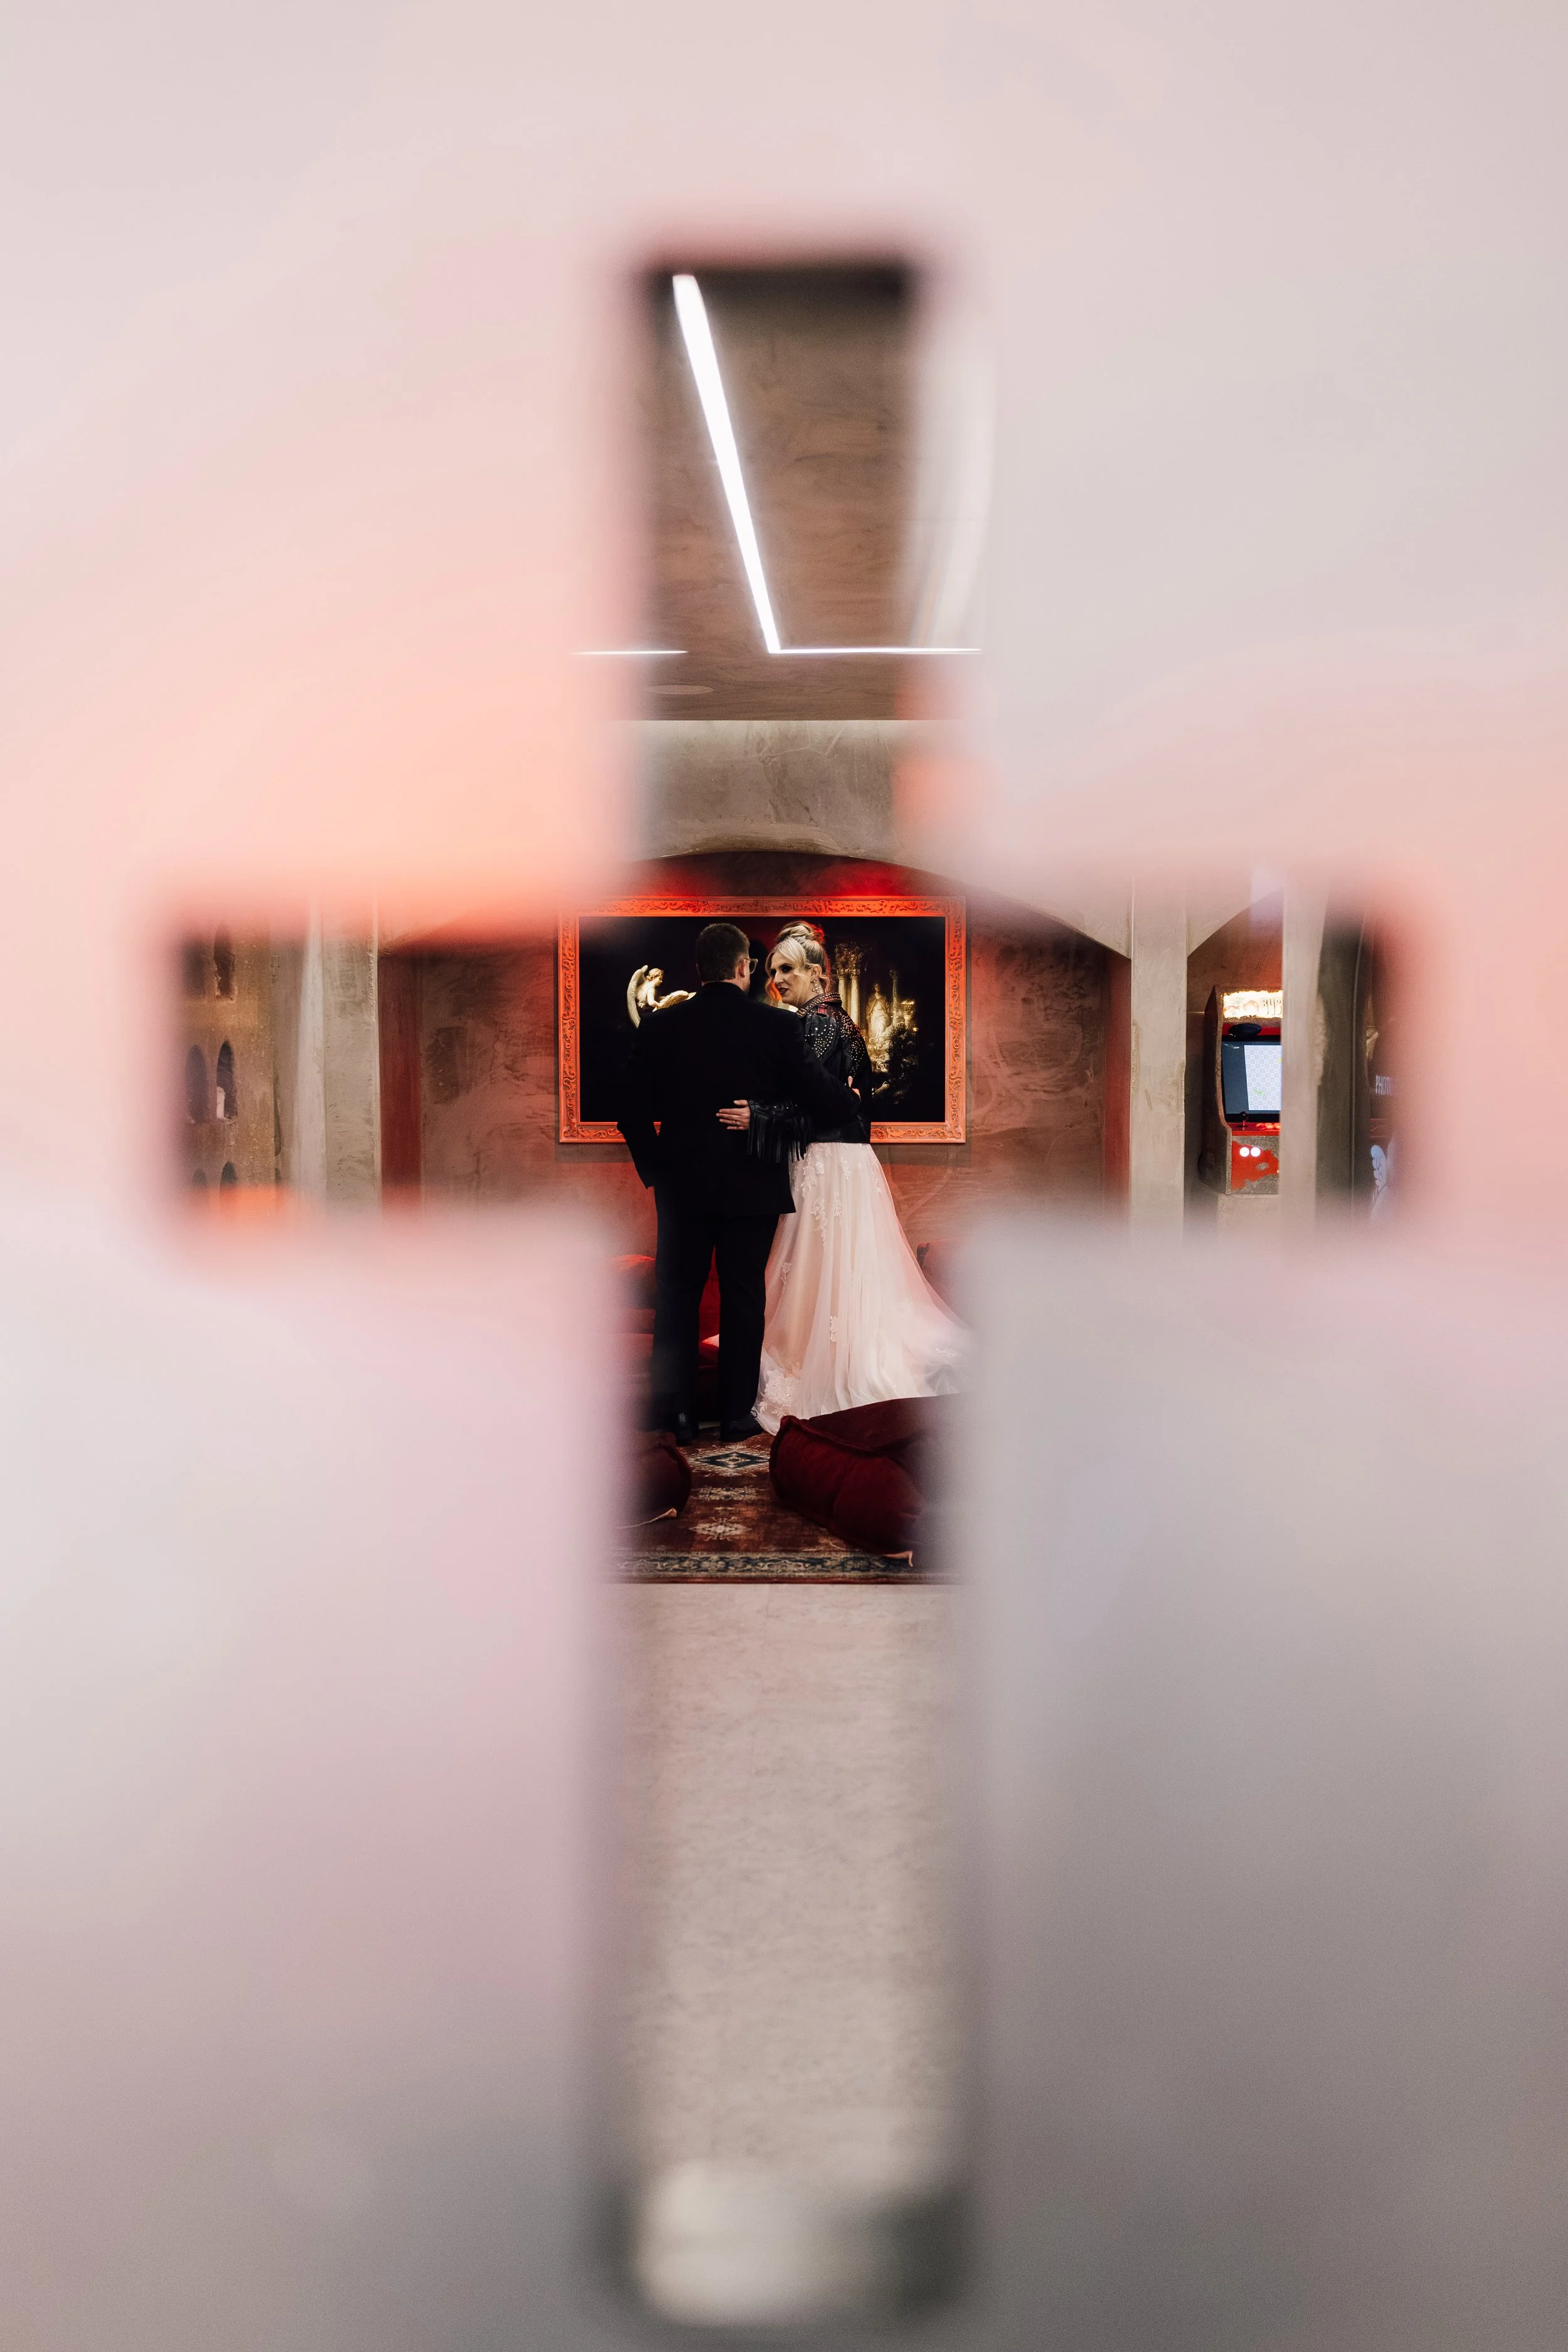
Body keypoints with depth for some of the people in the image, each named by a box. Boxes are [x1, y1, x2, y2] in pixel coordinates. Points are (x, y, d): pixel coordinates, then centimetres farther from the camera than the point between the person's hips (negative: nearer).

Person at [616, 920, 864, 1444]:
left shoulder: (659, 1027, -4)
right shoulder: (778, 1026, -10)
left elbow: (633, 1111, -1)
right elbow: (820, 1098, -7)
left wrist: (655, 1167, 11)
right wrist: (852, 1101, 14)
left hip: (681, 1185, 1)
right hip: (753, 1185, -1)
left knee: (677, 1294, 11)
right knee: (743, 1297, 9)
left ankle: (674, 1406, 8)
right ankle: (737, 1412, 13)